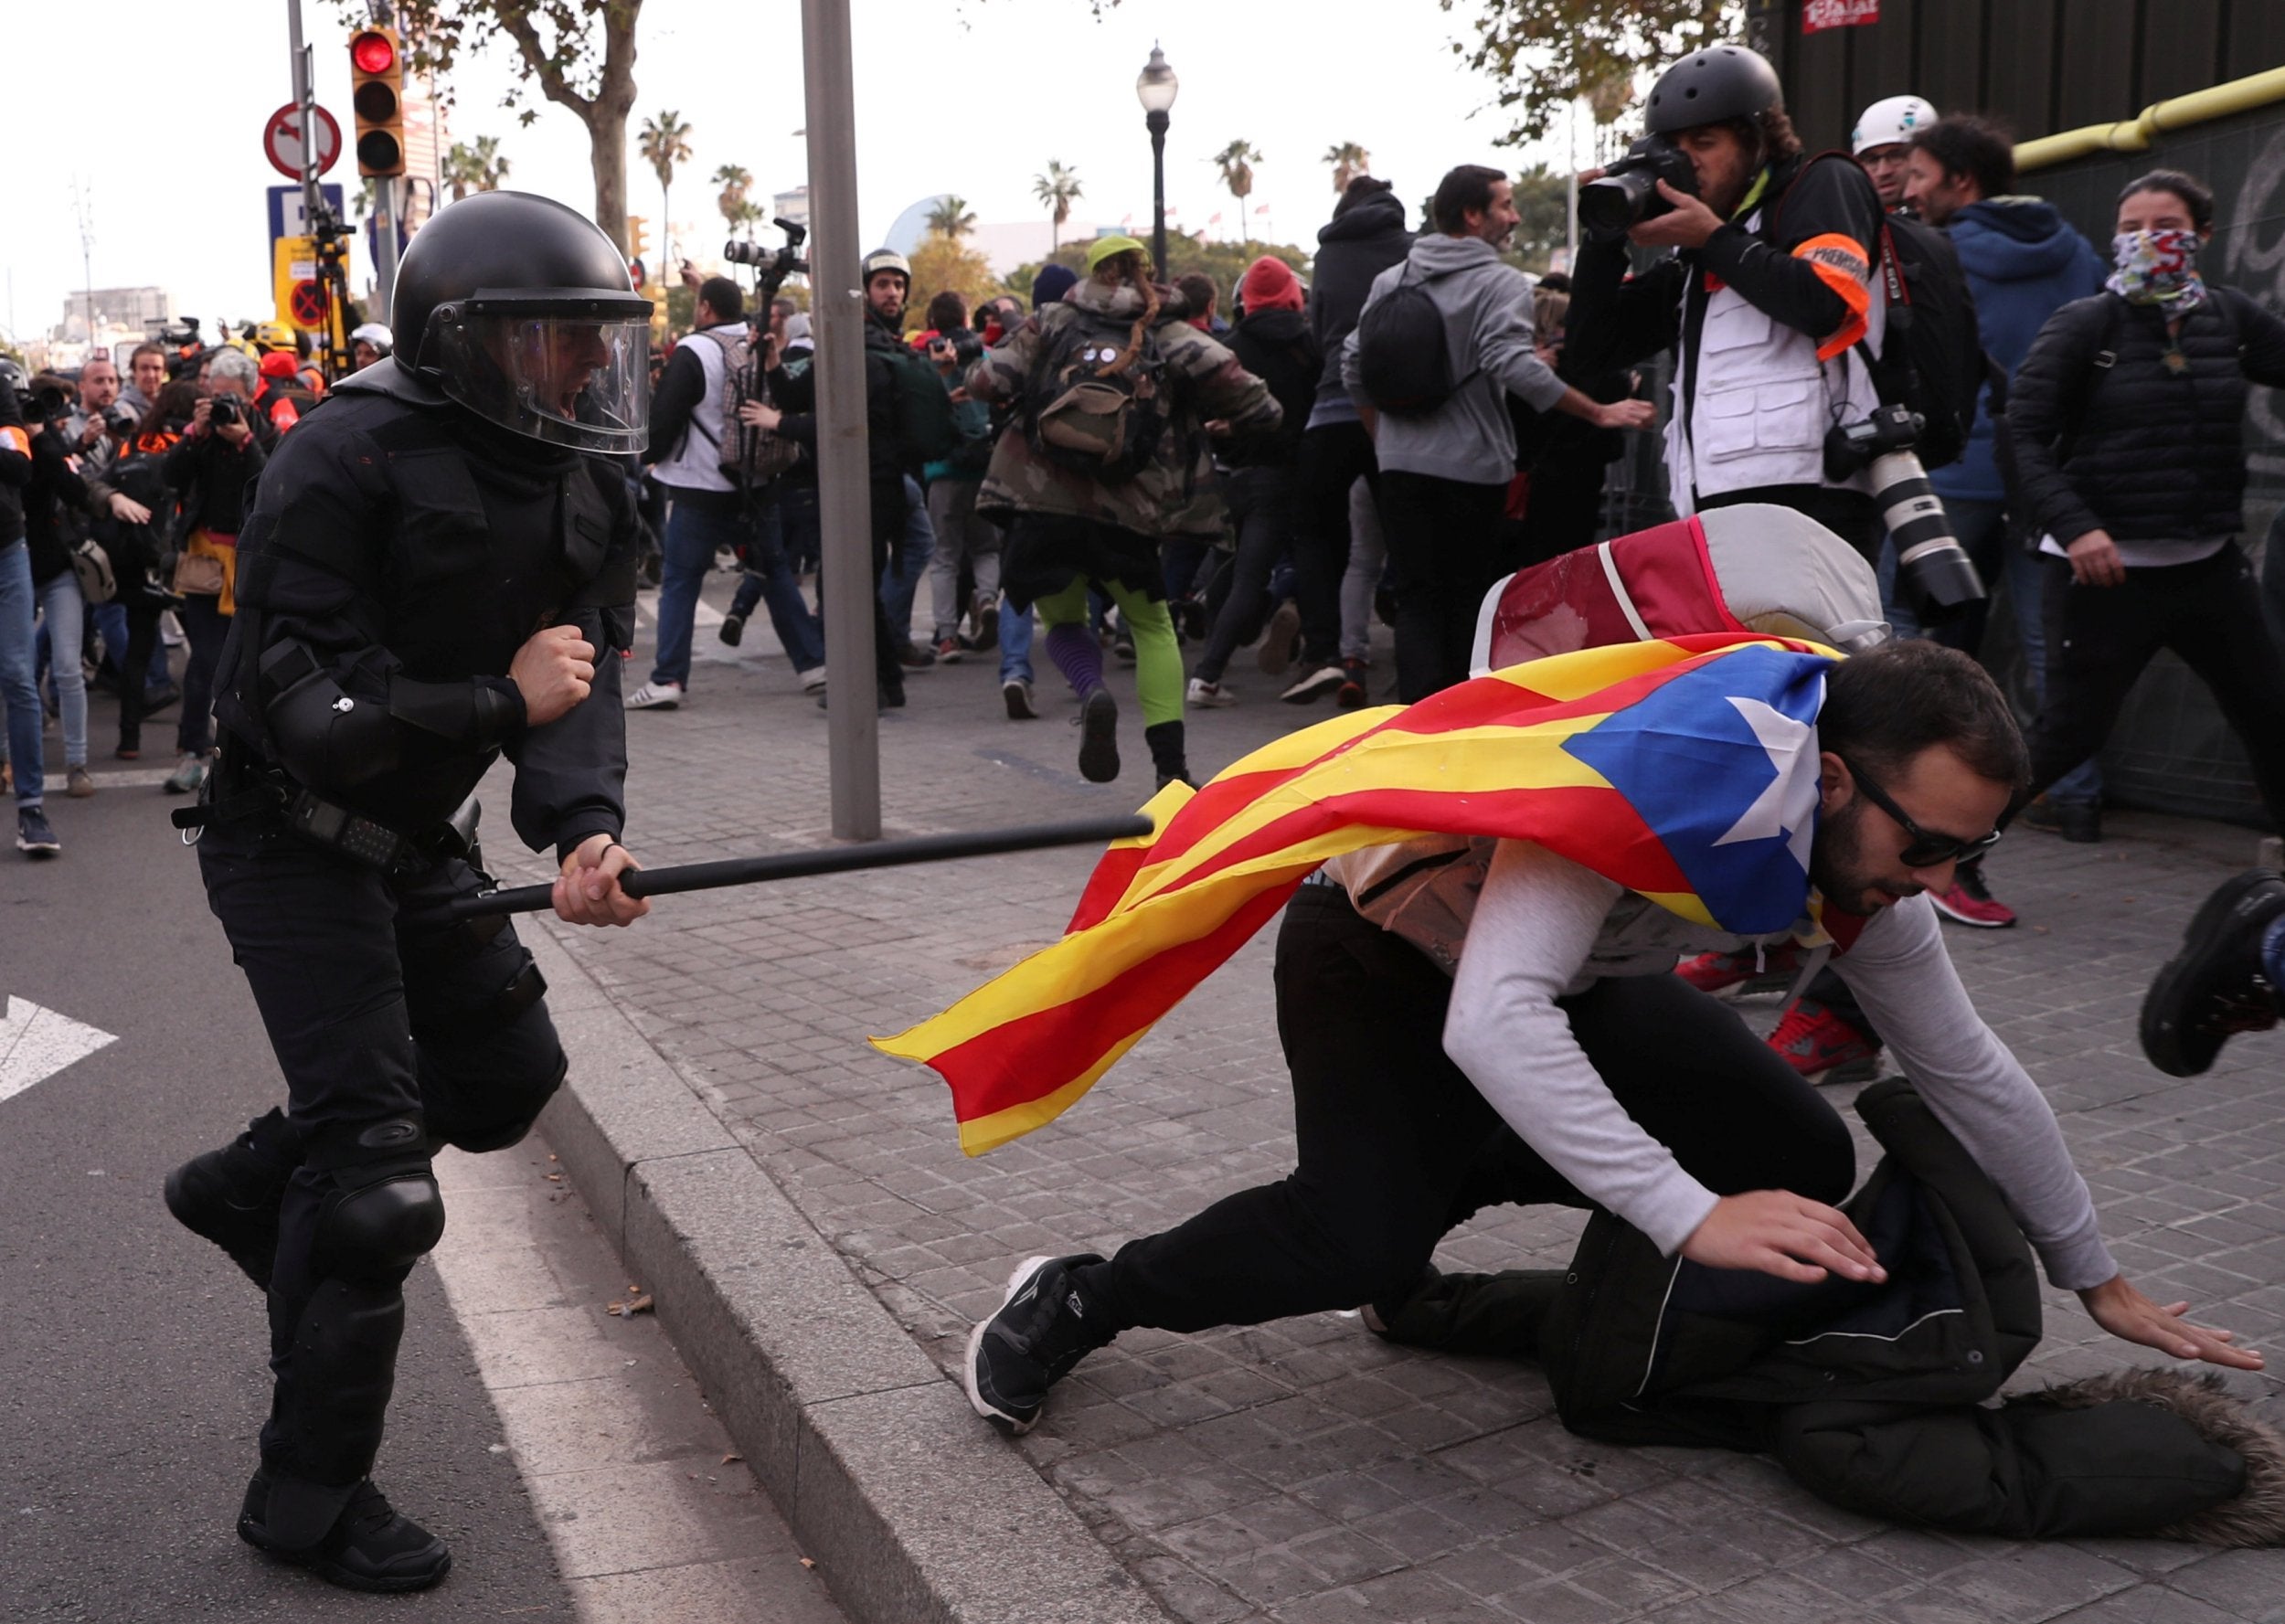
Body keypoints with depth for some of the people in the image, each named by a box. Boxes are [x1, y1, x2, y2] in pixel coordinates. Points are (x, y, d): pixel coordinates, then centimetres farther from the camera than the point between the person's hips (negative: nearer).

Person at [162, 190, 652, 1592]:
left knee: (509, 1076, 16)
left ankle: (253, 1186, 38)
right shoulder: (346, 462, -23)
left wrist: (584, 830, -30)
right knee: (376, 1170, -8)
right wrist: (501, 702, -27)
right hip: (292, 838, -8)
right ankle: (310, 1499, 9)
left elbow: (581, 681, -12)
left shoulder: (581, 483, -2)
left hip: (418, 839, 8)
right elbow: (310, 709, -27)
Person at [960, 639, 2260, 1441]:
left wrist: (2098, 1278, 8)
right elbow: (1490, 1021, -46)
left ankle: (1428, 1186, 10)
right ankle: (1085, 1296, -4)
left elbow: (1971, 1070, -1)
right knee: (1371, 1247, -31)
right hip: (1389, 954, -7)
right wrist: (1693, 1214, -48)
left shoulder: (1868, 860, -15)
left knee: (1805, 1165, -7)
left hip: (1573, 976, 7)